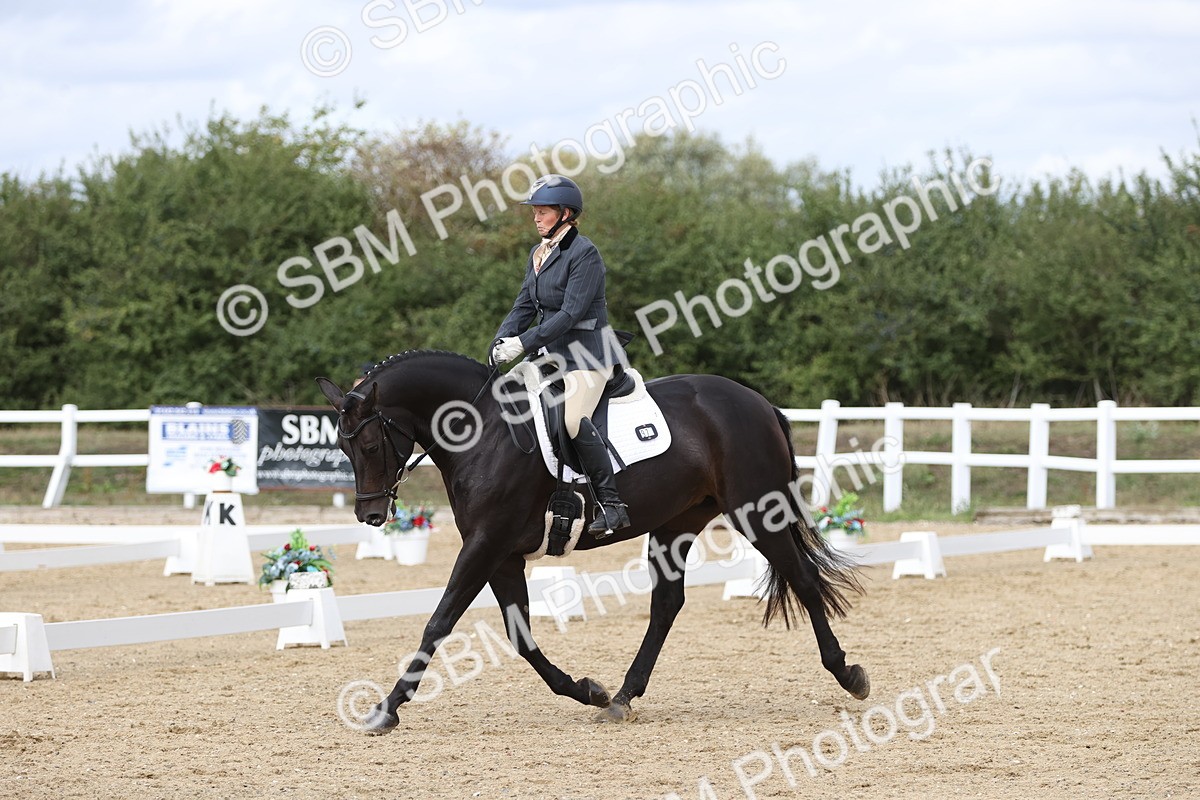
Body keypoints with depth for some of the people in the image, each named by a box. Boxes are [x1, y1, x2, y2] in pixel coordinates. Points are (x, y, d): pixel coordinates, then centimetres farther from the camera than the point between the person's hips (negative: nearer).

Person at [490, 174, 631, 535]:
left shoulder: (584, 253, -14)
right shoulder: (539, 254, 13)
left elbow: (571, 313, -20)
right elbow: (524, 306, 14)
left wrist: (524, 343, -24)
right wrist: (502, 340, -4)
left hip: (585, 350, -10)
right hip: (551, 350, 10)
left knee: (573, 419, -26)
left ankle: (612, 505, -23)